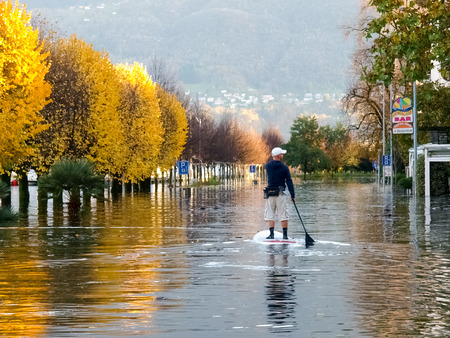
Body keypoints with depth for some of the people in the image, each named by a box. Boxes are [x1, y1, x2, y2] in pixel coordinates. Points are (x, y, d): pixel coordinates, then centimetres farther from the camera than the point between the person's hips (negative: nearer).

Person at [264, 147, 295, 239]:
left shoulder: (267, 166, 0)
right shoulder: (284, 168, -6)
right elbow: (289, 182, -5)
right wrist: (293, 195, -2)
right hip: (281, 193, -2)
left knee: (270, 215, 6)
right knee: (283, 215, 3)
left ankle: (271, 234, -2)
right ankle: (285, 235, 3)